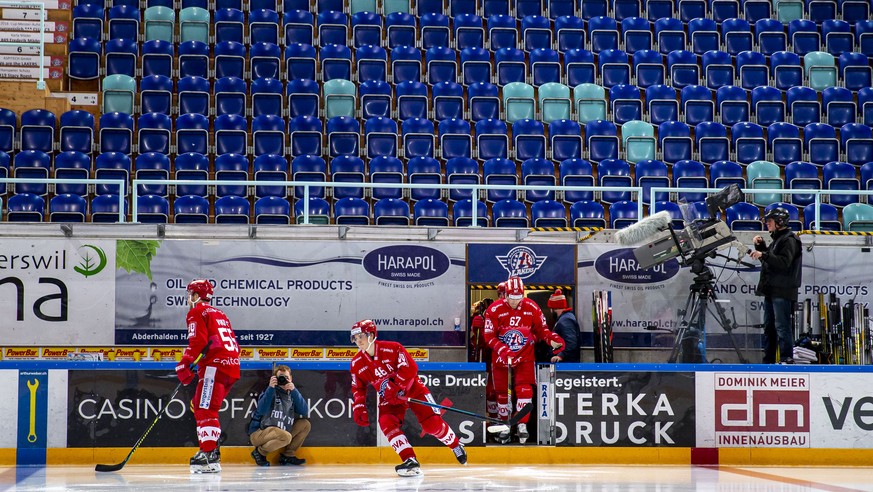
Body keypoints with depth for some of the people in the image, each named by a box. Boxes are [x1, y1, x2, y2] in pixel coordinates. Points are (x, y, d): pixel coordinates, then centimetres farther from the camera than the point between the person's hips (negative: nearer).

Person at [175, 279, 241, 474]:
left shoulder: (197, 312, 2)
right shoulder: (220, 314, 28)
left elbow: (198, 340, -14)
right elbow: (234, 344, 27)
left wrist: (185, 363, -15)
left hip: (215, 365, -9)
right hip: (232, 366, 9)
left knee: (205, 409, -14)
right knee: (199, 405, 20)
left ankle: (209, 456, -25)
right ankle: (211, 448, 19)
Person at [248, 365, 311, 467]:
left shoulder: (291, 395, 10)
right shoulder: (272, 392, -9)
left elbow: (304, 411, -5)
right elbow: (261, 410, -25)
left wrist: (294, 391, -14)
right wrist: (270, 388, -29)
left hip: (279, 433, 7)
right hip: (259, 433, -7)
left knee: (305, 424, 4)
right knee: (286, 436, -34)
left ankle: (287, 455, 7)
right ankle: (260, 452, -9)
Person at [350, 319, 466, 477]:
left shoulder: (392, 348, -20)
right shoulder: (357, 363, -4)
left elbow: (410, 369, -25)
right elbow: (358, 388, 6)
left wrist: (394, 387, -33)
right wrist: (359, 407, -9)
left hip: (412, 389, -4)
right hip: (389, 398, 4)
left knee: (433, 423, -12)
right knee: (386, 423, -23)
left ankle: (456, 445, 17)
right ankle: (410, 462, -24)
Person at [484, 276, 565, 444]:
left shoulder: (532, 308, -7)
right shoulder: (494, 310, -12)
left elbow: (541, 329, 3)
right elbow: (489, 337, -10)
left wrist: (553, 340, -16)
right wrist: (504, 351, -23)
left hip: (524, 357, 0)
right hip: (501, 358, 0)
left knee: (525, 390, -14)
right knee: (502, 392, 7)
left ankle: (522, 425, -9)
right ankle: (505, 426, 21)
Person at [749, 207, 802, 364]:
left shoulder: (789, 240, -9)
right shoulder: (777, 239, 22)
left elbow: (784, 262, -22)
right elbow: (769, 260, 28)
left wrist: (763, 255, -26)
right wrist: (760, 246, 14)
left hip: (782, 292, -10)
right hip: (771, 291, 10)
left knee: (782, 326, -11)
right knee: (769, 326, 12)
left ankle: (787, 359, -11)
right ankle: (768, 360, 17)